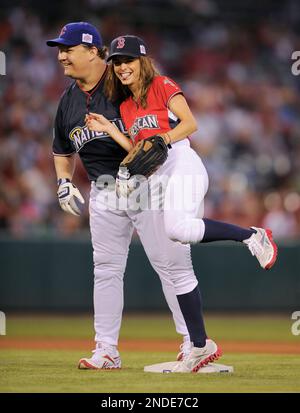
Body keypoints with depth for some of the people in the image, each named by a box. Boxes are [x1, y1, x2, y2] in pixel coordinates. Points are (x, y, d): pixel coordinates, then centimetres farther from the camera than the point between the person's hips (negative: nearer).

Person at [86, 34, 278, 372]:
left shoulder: (163, 87, 2)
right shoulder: (125, 106, 21)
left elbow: (190, 124, -10)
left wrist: (159, 141, -21)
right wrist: (107, 129, 6)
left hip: (182, 166, -7)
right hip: (154, 180, 7)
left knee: (178, 227, -38)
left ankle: (252, 235, -20)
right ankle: (200, 346, 4)